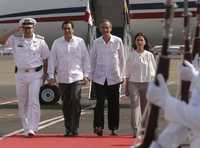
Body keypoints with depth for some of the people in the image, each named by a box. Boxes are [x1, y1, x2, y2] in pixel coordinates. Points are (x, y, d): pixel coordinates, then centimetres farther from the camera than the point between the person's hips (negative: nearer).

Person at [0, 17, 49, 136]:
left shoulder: (40, 41, -1)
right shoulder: (16, 39, 2)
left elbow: (45, 58, 6)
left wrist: (45, 73, 1)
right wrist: (15, 31, -13)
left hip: (35, 74, -3)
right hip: (21, 74, 3)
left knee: (33, 101, -12)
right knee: (22, 102, 7)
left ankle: (32, 128, -14)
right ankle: (26, 127, 18)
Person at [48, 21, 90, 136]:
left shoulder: (80, 42, 4)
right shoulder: (57, 43, 7)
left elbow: (86, 59, 6)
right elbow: (52, 60, 8)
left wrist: (86, 75, 1)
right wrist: (51, 76, 2)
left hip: (76, 77, -2)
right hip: (62, 78, 2)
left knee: (75, 101, -15)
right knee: (66, 104, 6)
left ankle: (75, 128, -10)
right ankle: (68, 129, 15)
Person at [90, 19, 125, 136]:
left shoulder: (118, 41, 1)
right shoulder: (96, 42, 4)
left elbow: (122, 59, 7)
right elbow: (93, 59, 11)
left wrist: (121, 75, 6)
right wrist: (91, 75, 8)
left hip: (114, 77, 0)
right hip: (99, 77, 0)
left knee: (114, 103, 4)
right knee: (100, 102, -8)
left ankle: (113, 128, 11)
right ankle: (98, 126, -6)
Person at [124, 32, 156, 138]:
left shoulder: (149, 55, 4)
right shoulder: (131, 55, 5)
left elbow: (154, 71, 6)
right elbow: (128, 73, 9)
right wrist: (126, 87, 7)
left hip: (147, 83, 0)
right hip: (133, 83, 0)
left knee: (145, 107, 5)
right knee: (135, 105, -9)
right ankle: (136, 131, -12)